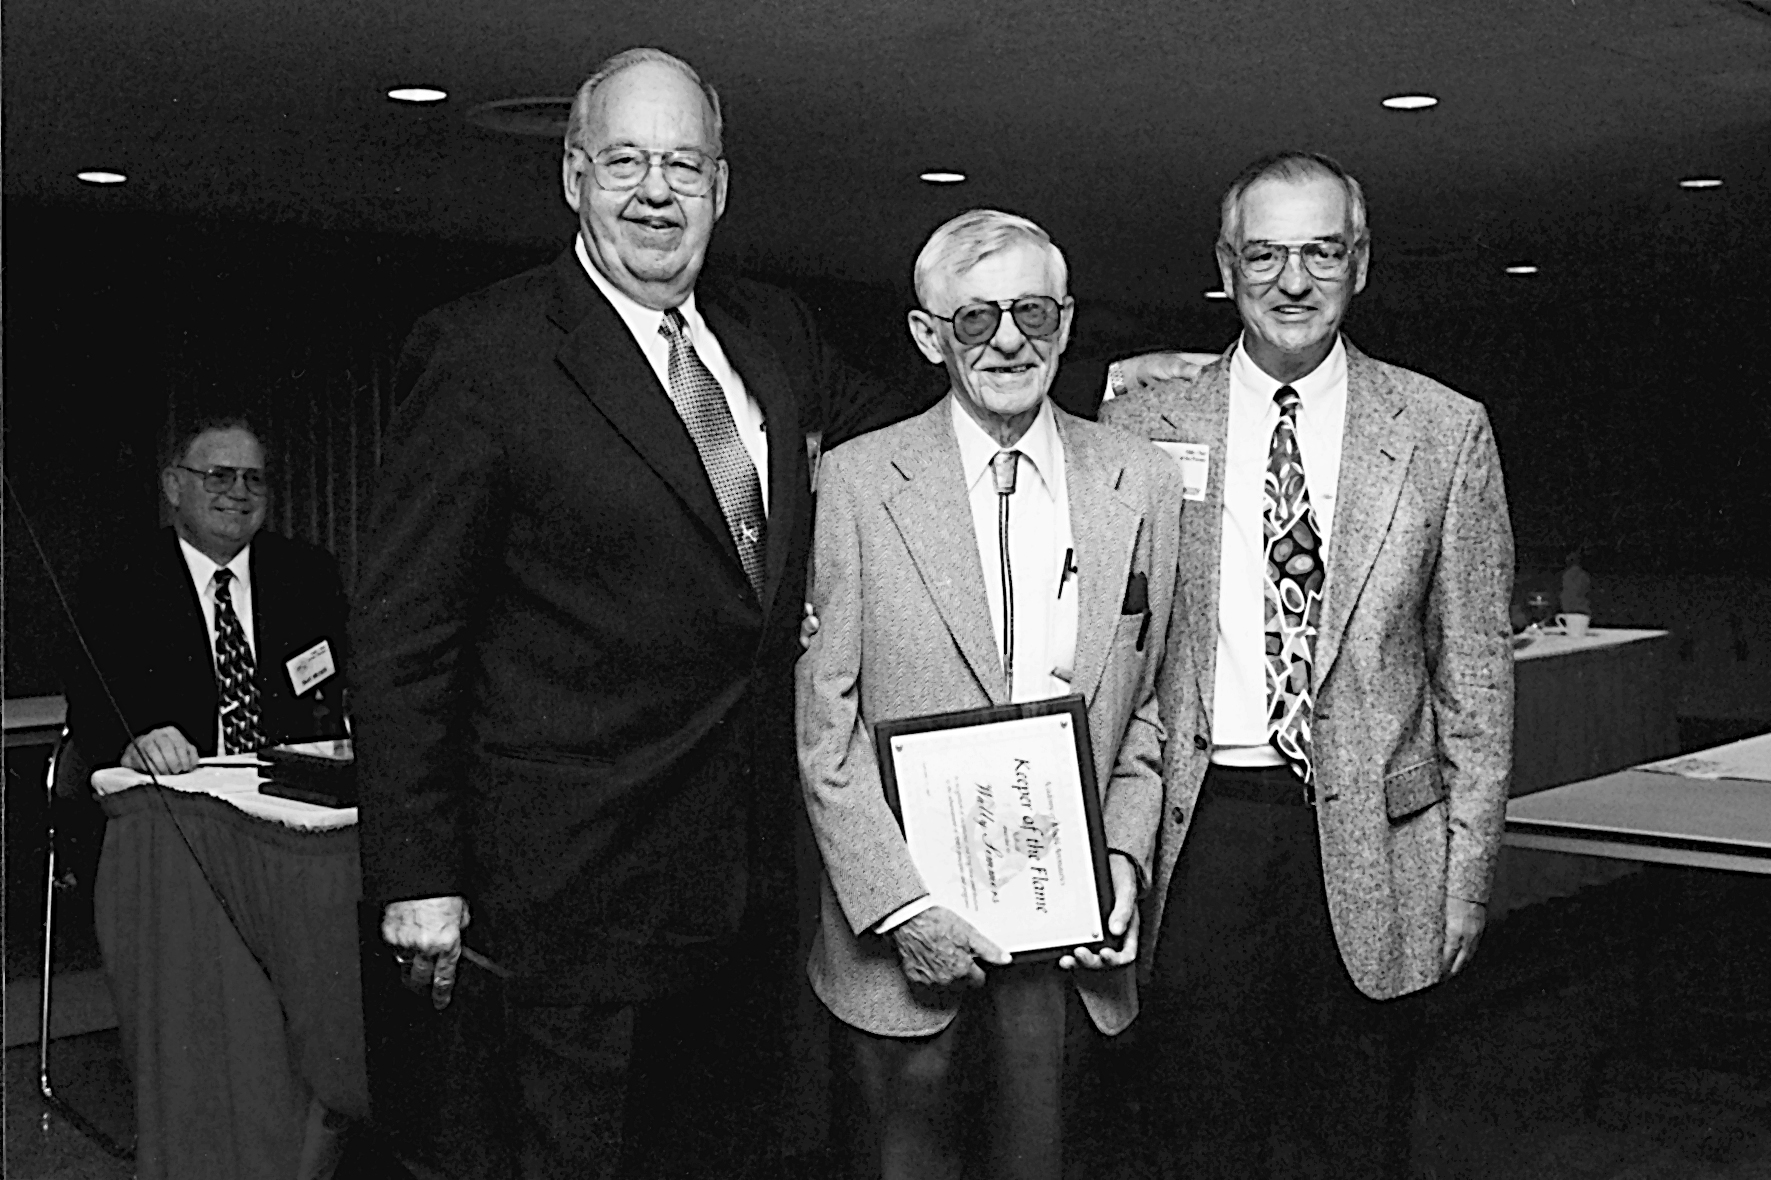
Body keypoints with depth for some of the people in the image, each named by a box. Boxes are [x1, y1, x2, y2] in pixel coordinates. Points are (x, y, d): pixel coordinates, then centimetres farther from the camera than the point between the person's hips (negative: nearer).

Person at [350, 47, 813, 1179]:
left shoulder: (758, 364, 10)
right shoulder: (487, 353, -11)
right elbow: (404, 638, -12)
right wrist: (418, 877, -14)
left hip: (737, 874, 7)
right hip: (570, 890, -7)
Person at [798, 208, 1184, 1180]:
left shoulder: (1143, 485, 3)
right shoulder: (860, 480, -5)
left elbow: (1148, 705, 9)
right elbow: (824, 723, -7)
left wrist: (1124, 858, -3)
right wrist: (900, 904, -12)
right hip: (899, 914, -1)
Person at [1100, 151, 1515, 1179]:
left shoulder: (1446, 432, 2)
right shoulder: (1143, 427, 2)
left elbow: (1475, 670, 4)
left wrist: (1468, 871, 1)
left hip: (1373, 843, 0)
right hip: (1201, 830, 0)